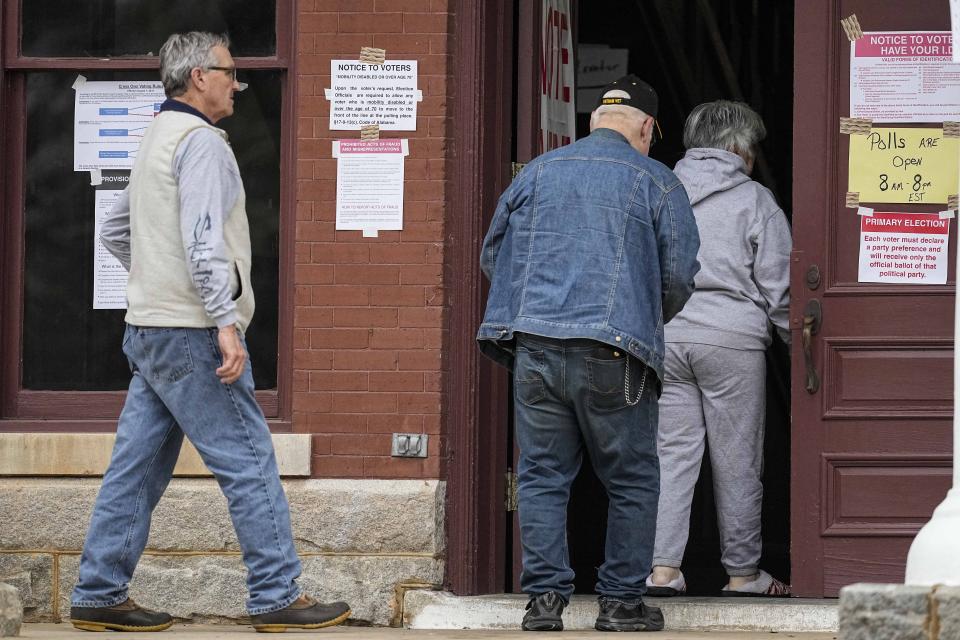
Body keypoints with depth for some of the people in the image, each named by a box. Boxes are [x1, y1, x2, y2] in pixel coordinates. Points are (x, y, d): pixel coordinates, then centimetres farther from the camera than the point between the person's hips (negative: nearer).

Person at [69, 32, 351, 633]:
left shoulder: (157, 139, 20)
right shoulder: (200, 141, -12)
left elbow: (116, 232, 28)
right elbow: (203, 240, -21)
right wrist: (225, 323, -24)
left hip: (150, 332, 10)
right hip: (191, 333, -10)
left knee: (138, 466, 9)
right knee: (249, 460, -6)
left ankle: (99, 595, 9)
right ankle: (278, 595, -6)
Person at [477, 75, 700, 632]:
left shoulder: (538, 172, 14)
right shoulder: (658, 183, 5)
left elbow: (492, 256, 18)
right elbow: (679, 275, 2)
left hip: (534, 347, 3)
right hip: (614, 355, -3)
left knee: (543, 474, 7)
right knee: (632, 481, 7)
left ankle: (545, 595, 2)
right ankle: (622, 600, 7)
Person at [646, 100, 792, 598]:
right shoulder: (755, 201, -1)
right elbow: (777, 286, -1)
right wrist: (797, 340, 10)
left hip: (664, 334, 3)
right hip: (731, 337, -3)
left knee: (671, 452, 5)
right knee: (737, 459, 4)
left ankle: (662, 566, -3)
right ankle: (742, 572, 10)